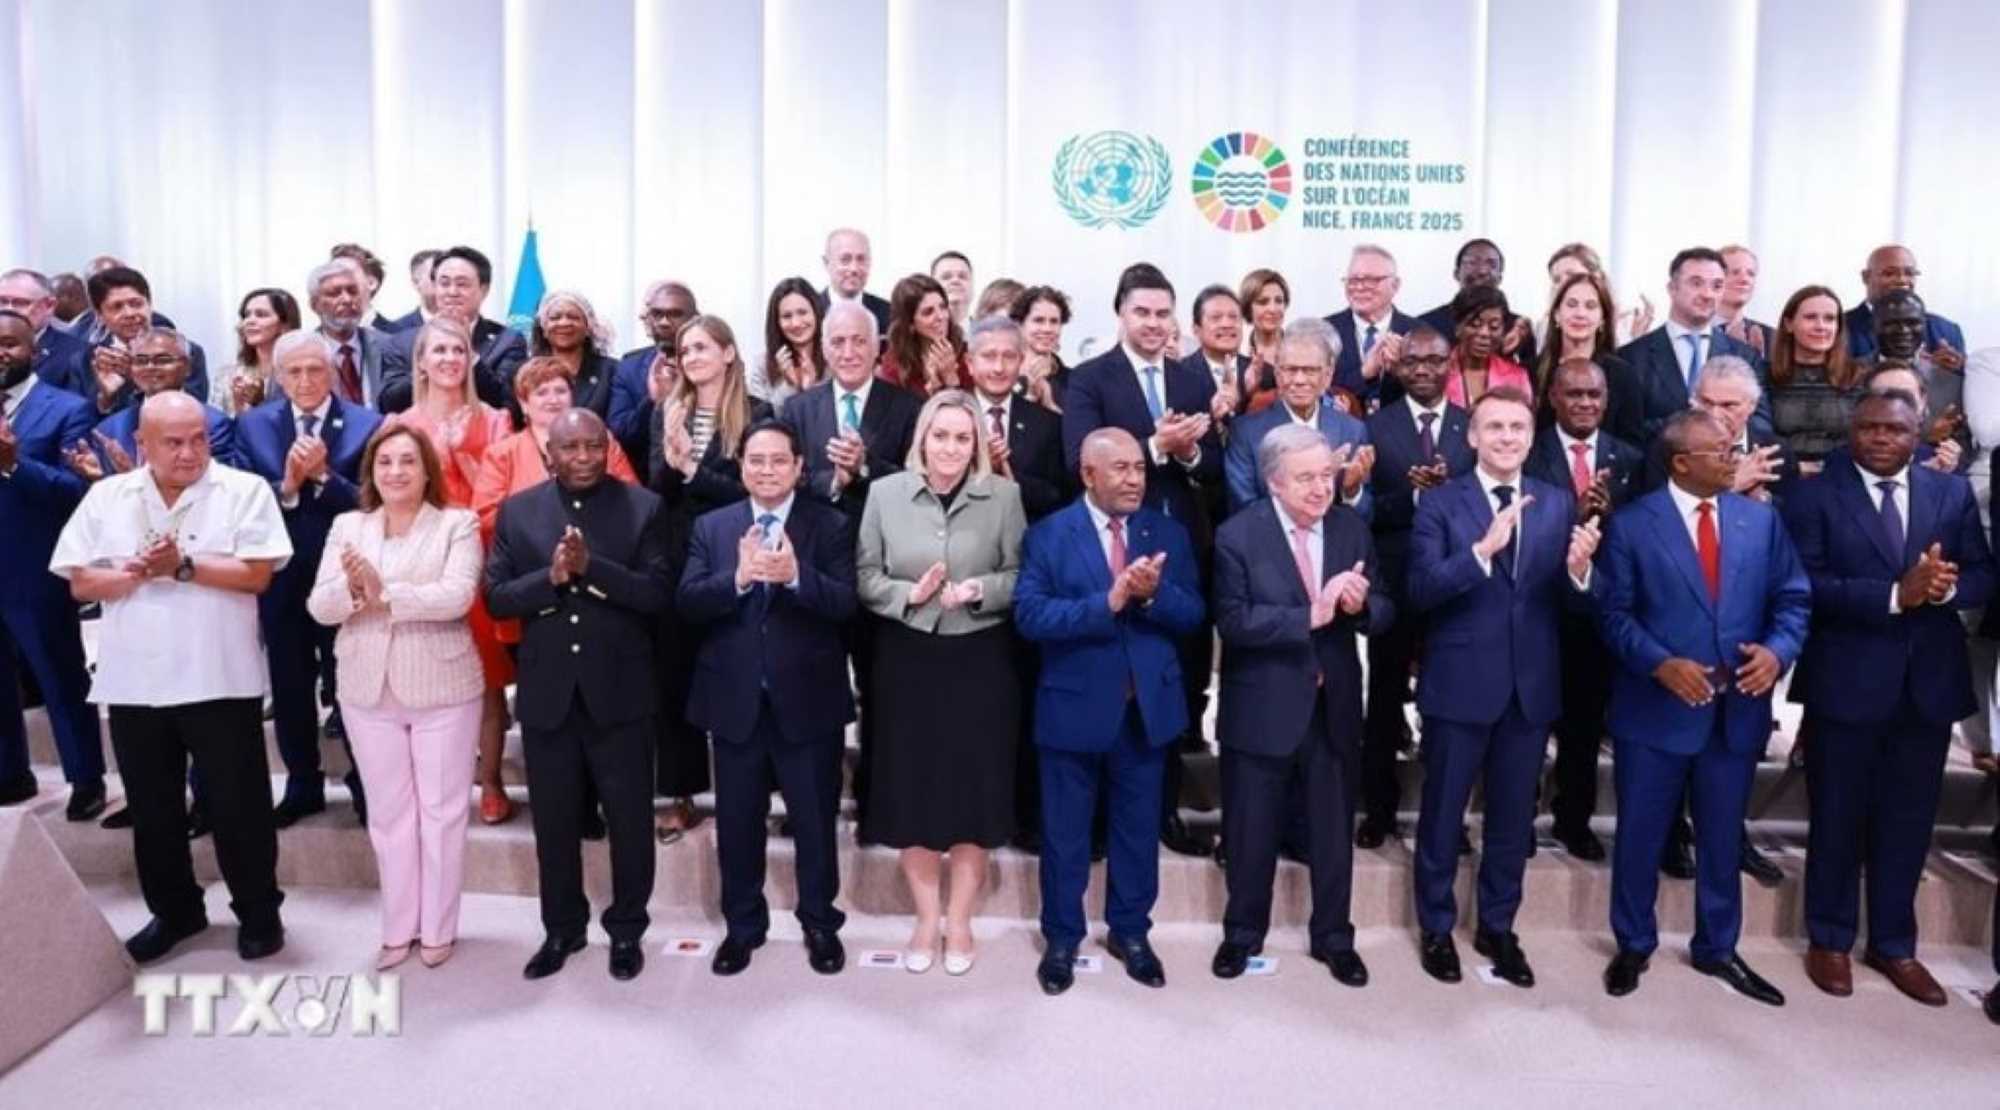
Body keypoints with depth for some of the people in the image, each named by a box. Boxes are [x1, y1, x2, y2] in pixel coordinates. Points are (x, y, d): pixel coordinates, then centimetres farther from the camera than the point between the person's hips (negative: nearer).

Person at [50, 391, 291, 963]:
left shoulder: (244, 490, -4)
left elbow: (257, 574, -12)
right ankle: (174, 911, 33)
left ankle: (259, 913, 20)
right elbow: (81, 582, 3)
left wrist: (183, 564, -17)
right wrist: (136, 572, -15)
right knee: (152, 808, 15)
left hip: (218, 679, -4)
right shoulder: (106, 496, 7)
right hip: (133, 681, 4)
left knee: (238, 804, 5)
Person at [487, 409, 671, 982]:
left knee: (630, 818, 8)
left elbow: (659, 593, -12)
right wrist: (551, 576, -19)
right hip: (547, 691, 2)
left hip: (619, 690, -2)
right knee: (554, 820, 14)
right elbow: (496, 597, -2)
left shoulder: (643, 507, -4)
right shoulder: (518, 510, 3)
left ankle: (626, 929, 26)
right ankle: (561, 928, 32)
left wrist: (591, 566, -23)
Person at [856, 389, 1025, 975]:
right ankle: (926, 919, 25)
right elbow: (864, 577, 0)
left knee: (974, 786, 7)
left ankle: (959, 921, 24)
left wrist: (982, 590, -20)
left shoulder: (1004, 495, -3)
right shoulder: (885, 492, 0)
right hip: (907, 659, 1)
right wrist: (909, 593, -17)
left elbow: (1023, 577, -2)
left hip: (980, 661, -1)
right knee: (911, 787, 7)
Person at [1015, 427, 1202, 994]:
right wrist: (1108, 600, -27)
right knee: (1065, 832, 11)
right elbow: (1030, 615, -18)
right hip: (1073, 706, -2)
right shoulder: (1048, 535, -6)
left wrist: (1152, 593, -23)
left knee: (1138, 828, 15)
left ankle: (1130, 931, 33)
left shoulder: (1168, 533, 2)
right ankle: (1061, 938, 28)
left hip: (1147, 706, 3)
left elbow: (1191, 615, -3)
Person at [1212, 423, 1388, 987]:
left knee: (1334, 830, 16)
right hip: (1263, 708, -3)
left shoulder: (1351, 527, 0)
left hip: (1334, 706, 3)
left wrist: (1360, 605, -23)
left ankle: (1333, 937, 34)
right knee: (1252, 833, 13)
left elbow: (1383, 610, -1)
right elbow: (1234, 621, -22)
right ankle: (1242, 933, 33)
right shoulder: (1237, 535, -13)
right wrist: (1311, 615, -29)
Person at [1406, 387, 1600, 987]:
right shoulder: (1440, 503, -6)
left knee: (1513, 817, 16)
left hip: (1531, 685, 3)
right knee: (1443, 814, 10)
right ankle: (1436, 929, 27)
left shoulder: (1559, 503, 4)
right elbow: (1422, 590, -18)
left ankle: (1497, 928, 33)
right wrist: (1483, 548, -31)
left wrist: (1579, 571, -23)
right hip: (1460, 684, -3)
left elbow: (1572, 601, -1)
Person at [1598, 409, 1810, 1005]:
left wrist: (1777, 650, -14)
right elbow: (1613, 613, -6)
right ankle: (1634, 945, 27)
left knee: (1723, 837, 16)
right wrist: (1660, 663, -20)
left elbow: (1794, 599, 5)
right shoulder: (1632, 524, -5)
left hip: (1738, 708, 3)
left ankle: (1717, 948, 34)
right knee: (1640, 836, 9)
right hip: (1655, 708, -3)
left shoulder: (1761, 519, 5)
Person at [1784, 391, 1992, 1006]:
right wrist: (1895, 595, -24)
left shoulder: (1953, 492, 6)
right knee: (1838, 818, 10)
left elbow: (1983, 575, 3)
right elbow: (1808, 586, -15)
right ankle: (1831, 940, 26)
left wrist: (1948, 586, -18)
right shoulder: (1814, 494, -6)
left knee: (1908, 821, 14)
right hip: (1846, 683, -3)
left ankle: (1893, 944, 30)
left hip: (1929, 683, 4)